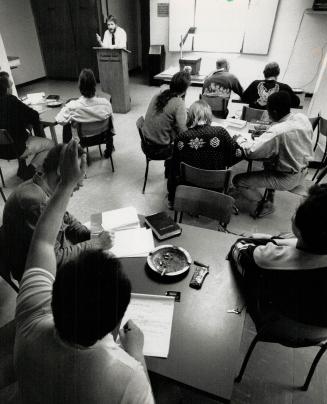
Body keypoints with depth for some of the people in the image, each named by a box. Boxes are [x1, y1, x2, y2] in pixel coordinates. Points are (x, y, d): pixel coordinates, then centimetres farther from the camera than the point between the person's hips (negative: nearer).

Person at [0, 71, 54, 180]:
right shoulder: (10, 100, -22)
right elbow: (34, 116, -17)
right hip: (15, 149, -8)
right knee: (50, 144, 7)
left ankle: (22, 167, 32)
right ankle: (29, 171, -2)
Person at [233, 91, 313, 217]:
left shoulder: (277, 132, -32)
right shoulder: (303, 118, -7)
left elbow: (250, 152, -31)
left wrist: (240, 139, -12)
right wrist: (267, 130, 4)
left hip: (287, 179, -8)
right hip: (303, 172, 9)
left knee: (238, 180, -5)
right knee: (269, 160, 36)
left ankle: (265, 206, 13)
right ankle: (270, 200, 33)